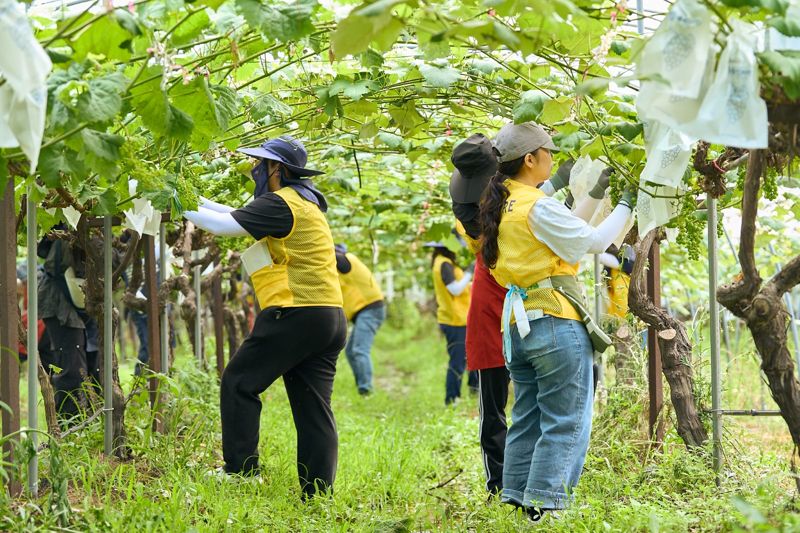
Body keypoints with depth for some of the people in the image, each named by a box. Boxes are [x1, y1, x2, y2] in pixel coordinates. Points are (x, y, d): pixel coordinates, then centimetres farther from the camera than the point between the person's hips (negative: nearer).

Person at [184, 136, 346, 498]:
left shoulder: (280, 203, -7)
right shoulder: (305, 204, 22)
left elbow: (224, 226, -11)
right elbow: (241, 217, 29)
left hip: (296, 314, -9)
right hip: (330, 317, 9)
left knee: (239, 383, 2)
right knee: (313, 407, 6)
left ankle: (241, 469, 2)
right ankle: (318, 494, 3)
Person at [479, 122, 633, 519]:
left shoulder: (500, 207, 12)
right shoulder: (540, 207, -13)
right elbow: (593, 240, -7)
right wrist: (625, 206, 5)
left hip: (518, 326, 9)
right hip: (556, 324, -8)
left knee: (527, 421, 13)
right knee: (565, 423, -3)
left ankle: (516, 500, 14)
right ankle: (544, 503, -5)